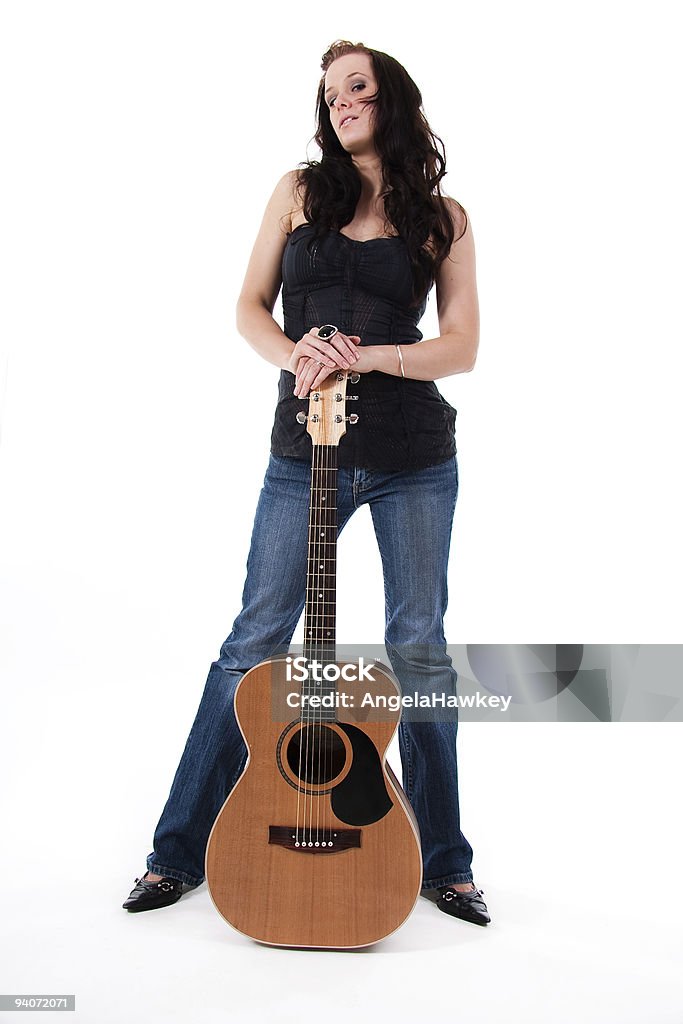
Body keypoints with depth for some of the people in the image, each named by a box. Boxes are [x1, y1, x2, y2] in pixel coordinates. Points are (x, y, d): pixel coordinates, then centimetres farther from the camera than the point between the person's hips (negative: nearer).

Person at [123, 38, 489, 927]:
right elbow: (250, 308, 7)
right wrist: (294, 357, -14)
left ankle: (443, 862, 25)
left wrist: (362, 357, -18)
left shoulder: (443, 218, 6)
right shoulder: (300, 191, 10)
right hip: (306, 452, 1)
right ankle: (180, 852, 20)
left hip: (414, 459, 0)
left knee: (420, 648, 6)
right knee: (253, 644, 3)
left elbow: (461, 347, -3)